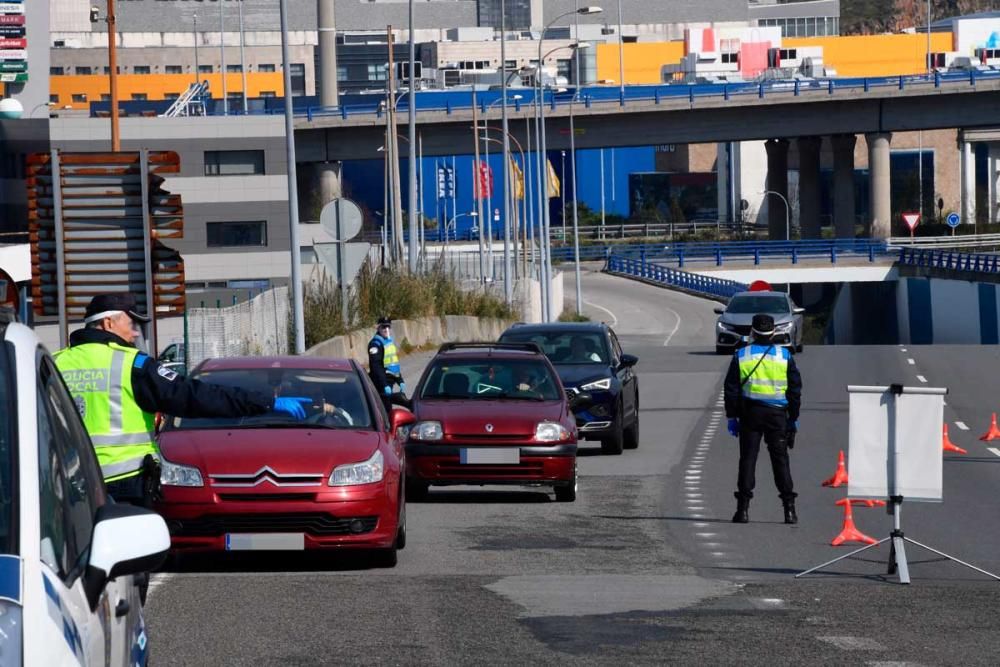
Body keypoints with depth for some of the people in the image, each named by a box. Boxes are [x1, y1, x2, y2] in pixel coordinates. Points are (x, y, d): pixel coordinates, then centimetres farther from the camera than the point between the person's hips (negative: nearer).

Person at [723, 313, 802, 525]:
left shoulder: (741, 356, 2)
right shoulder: (785, 356, 3)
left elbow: (731, 389, 2)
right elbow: (795, 389, 6)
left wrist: (732, 416, 8)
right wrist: (793, 418, 13)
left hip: (750, 412, 0)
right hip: (777, 413, 0)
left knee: (747, 459, 2)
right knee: (780, 459, 4)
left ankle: (743, 509, -3)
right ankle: (789, 509, 0)